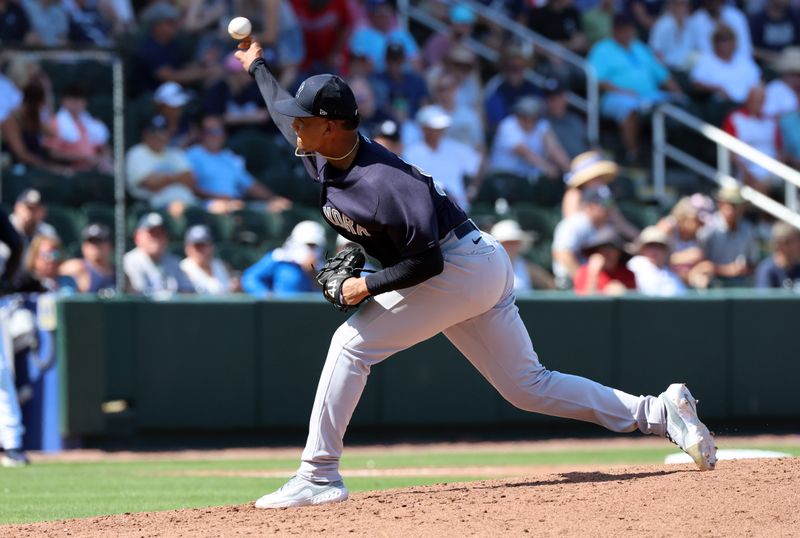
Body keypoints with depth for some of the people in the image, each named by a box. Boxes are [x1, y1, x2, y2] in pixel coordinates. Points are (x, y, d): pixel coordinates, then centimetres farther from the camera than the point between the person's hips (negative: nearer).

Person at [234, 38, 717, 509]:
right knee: (527, 387, 10)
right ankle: (659, 413, 9)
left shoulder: (382, 183, -27)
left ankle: (319, 475, -10)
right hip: (477, 272, 10)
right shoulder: (319, 154, -1)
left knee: (352, 343, -12)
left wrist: (368, 287, -19)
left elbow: (426, 262, -27)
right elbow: (283, 107, 22)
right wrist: (257, 66, 35)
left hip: (463, 264, -10)